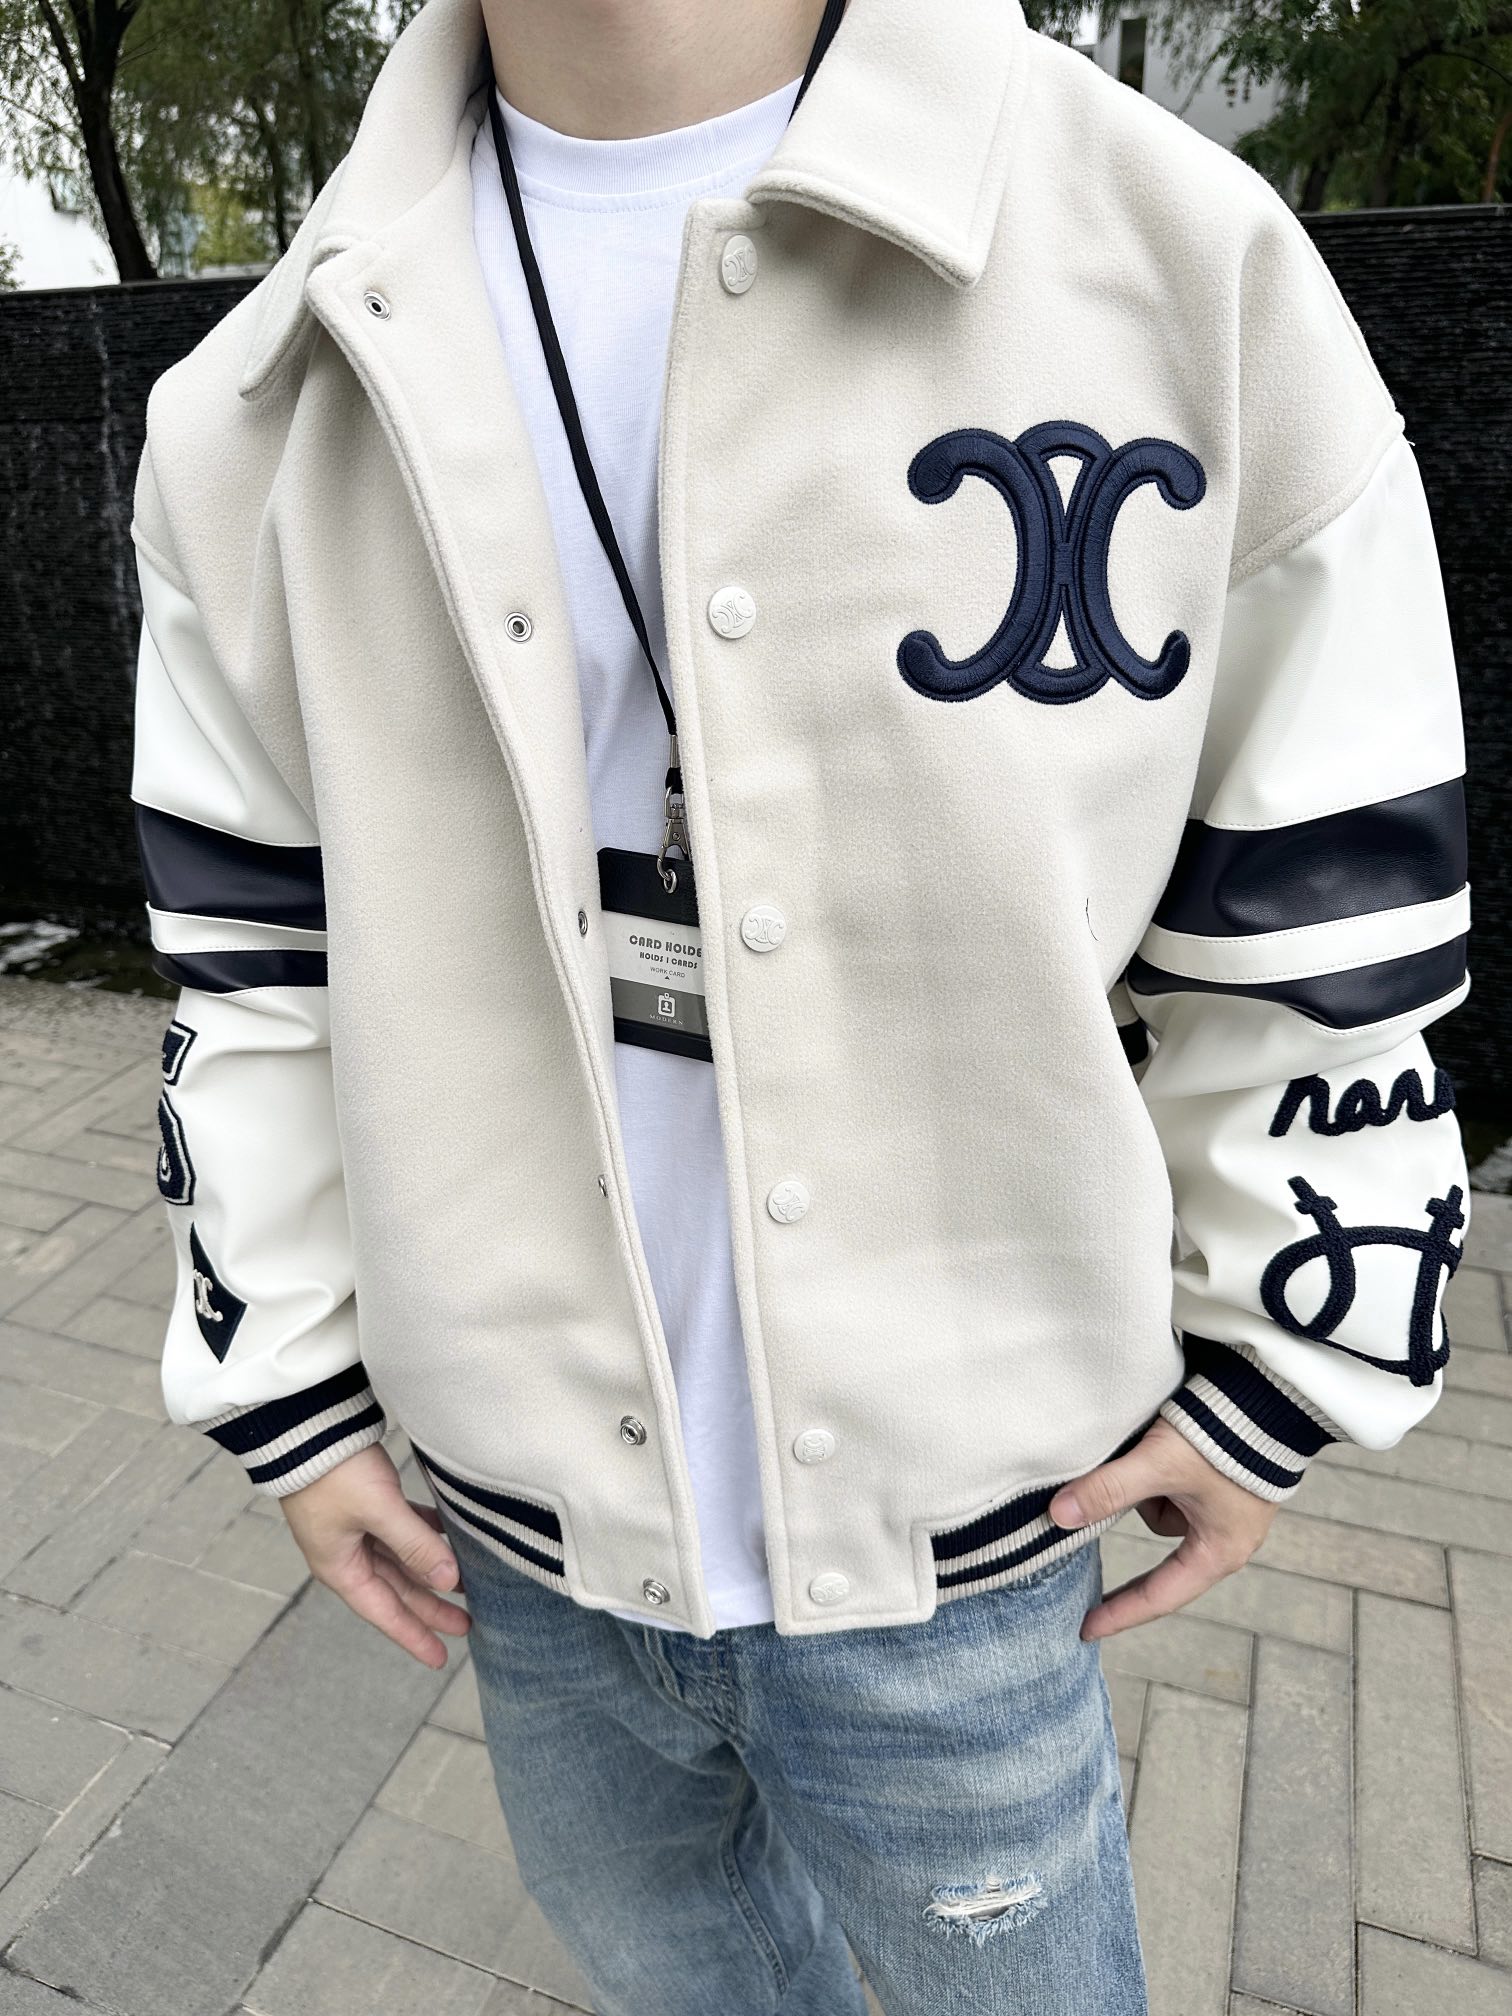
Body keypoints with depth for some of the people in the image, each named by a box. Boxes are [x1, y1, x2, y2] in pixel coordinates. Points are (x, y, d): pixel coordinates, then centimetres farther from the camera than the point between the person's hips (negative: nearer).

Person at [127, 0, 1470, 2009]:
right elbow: (261, 957, 3)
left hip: (953, 1537, -2)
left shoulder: (1189, 267, -13)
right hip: (529, 1540, 4)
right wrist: (295, 1393, 6)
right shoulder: (265, 408, -3)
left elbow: (1317, 918, -7)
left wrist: (1274, 1375, -1)